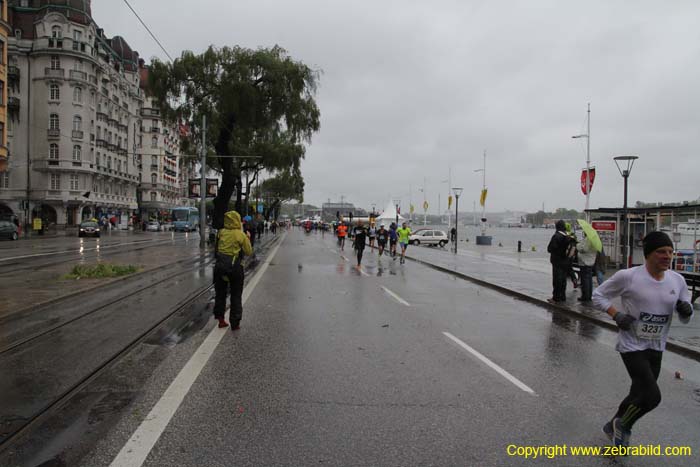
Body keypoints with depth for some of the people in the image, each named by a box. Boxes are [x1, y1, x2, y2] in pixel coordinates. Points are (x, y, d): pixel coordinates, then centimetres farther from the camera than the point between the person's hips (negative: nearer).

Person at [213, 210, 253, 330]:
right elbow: (249, 252, -3)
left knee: (220, 293, 18)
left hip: (220, 265, 3)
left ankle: (220, 319, 21)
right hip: (234, 266, -3)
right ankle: (235, 323, 12)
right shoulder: (241, 235, -8)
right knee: (236, 296, 10)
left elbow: (216, 248, 12)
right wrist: (248, 238, 11)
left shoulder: (221, 233, 0)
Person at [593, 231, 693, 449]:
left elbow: (685, 318, 9)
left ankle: (614, 426, 43)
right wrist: (616, 315, -18)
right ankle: (623, 425, 16)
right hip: (632, 346, -6)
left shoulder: (677, 280, -1)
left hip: (656, 349, 6)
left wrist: (686, 310, -14)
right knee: (652, 395, -14)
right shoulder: (628, 276, -16)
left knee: (640, 394, 17)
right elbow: (598, 295, -4)